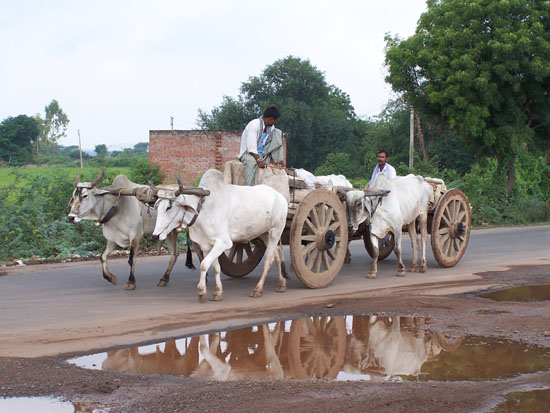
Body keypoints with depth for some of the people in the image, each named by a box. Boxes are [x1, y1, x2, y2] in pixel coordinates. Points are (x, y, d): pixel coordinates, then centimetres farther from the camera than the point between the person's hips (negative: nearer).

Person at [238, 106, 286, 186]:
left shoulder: (271, 127, 1)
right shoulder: (254, 125, -22)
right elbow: (251, 147, -29)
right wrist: (259, 160, -38)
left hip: (262, 154, 6)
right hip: (247, 153, -6)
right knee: (252, 161, -43)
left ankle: (276, 162, -11)